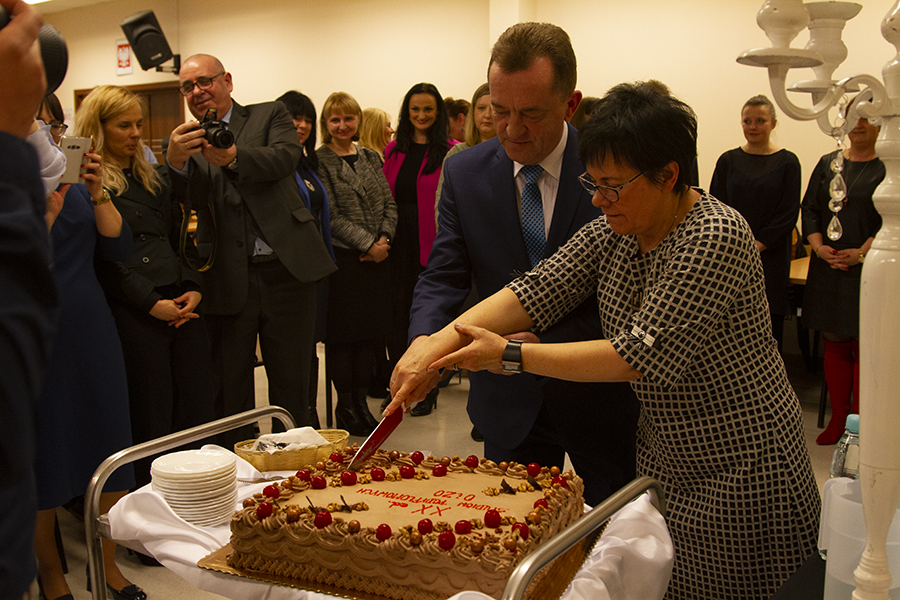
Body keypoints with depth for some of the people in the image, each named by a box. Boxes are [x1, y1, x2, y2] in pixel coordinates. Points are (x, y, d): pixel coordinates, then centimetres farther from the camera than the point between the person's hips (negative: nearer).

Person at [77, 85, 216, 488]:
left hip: (183, 304, 6)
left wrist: (194, 288, 2)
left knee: (199, 410, 3)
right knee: (151, 419, -1)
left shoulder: (156, 178, 21)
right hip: (132, 312, -6)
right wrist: (152, 303, -13)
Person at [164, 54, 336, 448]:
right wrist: (175, 160, -27)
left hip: (284, 269, -1)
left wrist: (232, 157, -31)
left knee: (292, 385, 8)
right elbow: (182, 198, -6)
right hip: (226, 280, 1)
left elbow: (286, 157, -13)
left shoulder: (269, 116, 7)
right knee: (230, 394, 9)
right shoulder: (182, 142, 11)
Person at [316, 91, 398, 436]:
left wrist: (383, 240, -5)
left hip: (376, 258, 5)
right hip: (342, 259, -5)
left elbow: (389, 204, 11)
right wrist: (367, 243, -14)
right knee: (342, 332, 1)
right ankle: (344, 406, 13)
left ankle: (360, 400, 19)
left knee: (371, 330, 7)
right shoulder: (320, 161, -3)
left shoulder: (371, 158, 14)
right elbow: (331, 215, -10)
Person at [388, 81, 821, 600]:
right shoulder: (615, 229, -2)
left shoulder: (716, 239, -25)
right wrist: (438, 345, -22)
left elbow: (640, 354, -29)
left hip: (740, 466, -7)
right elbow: (537, 291, -8)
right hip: (664, 454, 7)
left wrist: (509, 355, -25)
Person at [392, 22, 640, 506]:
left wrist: (543, 343, -22)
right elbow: (443, 277, -5)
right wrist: (424, 339, -25)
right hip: (509, 402, 2)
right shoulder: (464, 172, -4)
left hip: (602, 396, -1)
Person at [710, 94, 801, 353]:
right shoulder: (728, 161, 8)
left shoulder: (787, 162, 3)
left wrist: (756, 246, -11)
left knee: (769, 326, 1)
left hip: (770, 258, -1)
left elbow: (789, 213, -2)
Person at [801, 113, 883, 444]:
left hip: (867, 269, -4)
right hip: (828, 268, 4)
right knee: (834, 344, 8)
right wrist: (818, 246, -6)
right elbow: (809, 208, 10)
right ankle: (838, 419, 18)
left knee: (864, 347, -2)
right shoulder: (828, 163, 12)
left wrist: (861, 253, -17)